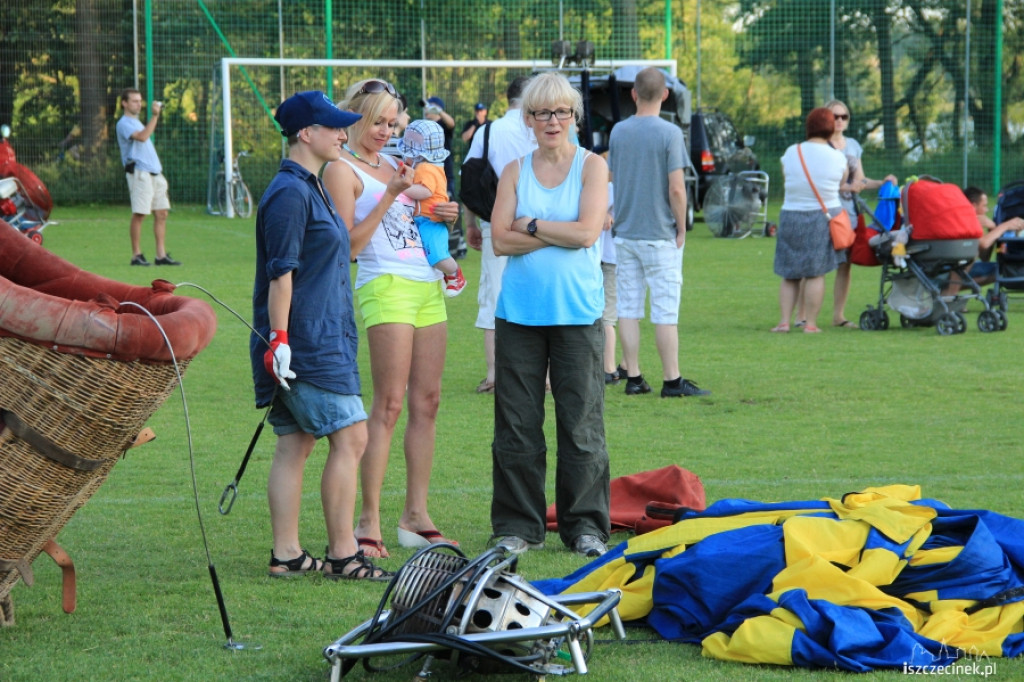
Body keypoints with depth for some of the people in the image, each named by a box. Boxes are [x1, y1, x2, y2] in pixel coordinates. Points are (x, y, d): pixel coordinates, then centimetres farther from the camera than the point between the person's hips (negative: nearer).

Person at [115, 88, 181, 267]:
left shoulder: (137, 122, 25)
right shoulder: (124, 124, -7)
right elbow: (142, 137, -23)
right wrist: (154, 116, -22)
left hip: (154, 173, 9)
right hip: (139, 173, -9)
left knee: (161, 213, 5)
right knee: (139, 214, -9)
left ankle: (161, 255, 6)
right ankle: (136, 255, -4)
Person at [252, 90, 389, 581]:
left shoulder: (311, 189, 18)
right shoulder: (289, 193, -14)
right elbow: (280, 273, -18)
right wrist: (278, 338, -22)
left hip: (321, 340, 10)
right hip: (304, 345, -10)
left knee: (295, 444, 8)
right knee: (349, 437, -9)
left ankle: (286, 555, 10)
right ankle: (342, 555, -6)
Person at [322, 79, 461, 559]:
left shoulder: (394, 164, 20)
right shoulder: (341, 170, -2)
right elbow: (349, 244, -11)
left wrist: (443, 215, 9)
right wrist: (390, 196, -15)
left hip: (427, 285, 8)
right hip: (385, 285, -8)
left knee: (427, 401, 4)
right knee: (389, 404, -12)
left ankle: (416, 515, 8)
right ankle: (369, 521, -11)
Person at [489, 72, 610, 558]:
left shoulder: (592, 166, 4)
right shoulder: (515, 172, 10)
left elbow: (587, 232, -9)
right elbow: (500, 240, -1)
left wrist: (531, 225, -5)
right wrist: (558, 233, -9)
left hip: (577, 311, -2)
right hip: (520, 311, 2)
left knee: (580, 422, 0)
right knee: (516, 423, 2)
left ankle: (584, 525, 10)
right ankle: (518, 526, 11)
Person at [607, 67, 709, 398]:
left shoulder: (618, 132, 4)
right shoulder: (669, 134, -11)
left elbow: (610, 178, 10)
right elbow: (676, 189, -15)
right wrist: (681, 228, -3)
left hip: (625, 232, 4)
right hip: (660, 233, -4)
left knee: (628, 308, 7)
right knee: (665, 309, -2)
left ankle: (633, 378, 9)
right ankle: (672, 381, 0)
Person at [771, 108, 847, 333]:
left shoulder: (791, 153, -2)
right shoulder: (838, 157, -5)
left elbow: (785, 177, 8)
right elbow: (842, 184, 5)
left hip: (790, 217, 2)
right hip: (823, 218, -2)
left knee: (789, 275, 10)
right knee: (816, 274, 2)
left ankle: (784, 321, 2)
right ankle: (810, 324, -1)